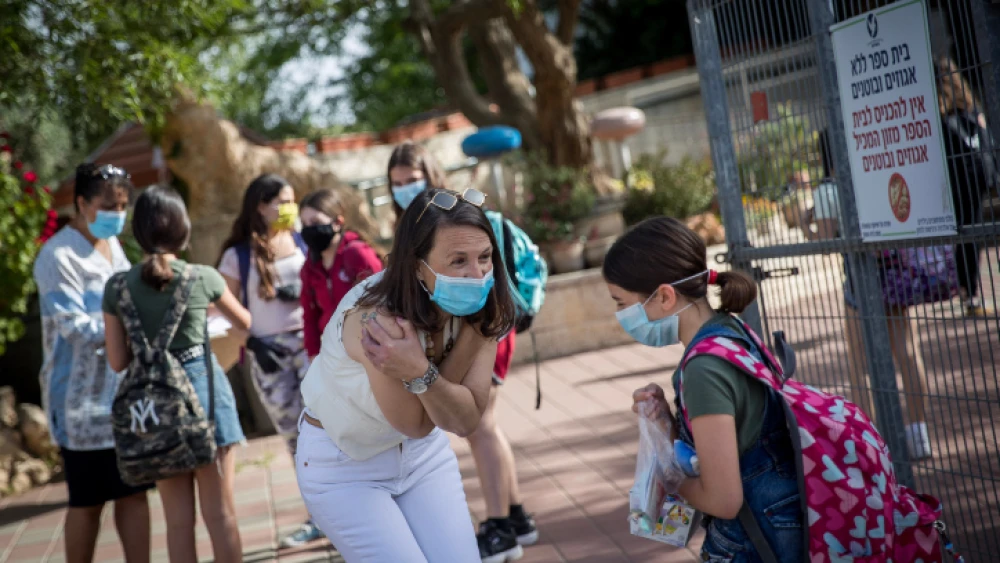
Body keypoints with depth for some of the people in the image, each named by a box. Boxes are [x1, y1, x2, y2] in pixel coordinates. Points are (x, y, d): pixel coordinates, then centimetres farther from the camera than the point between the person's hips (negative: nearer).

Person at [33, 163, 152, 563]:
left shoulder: (112, 245, 11)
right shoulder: (59, 256, -13)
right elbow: (78, 328, -18)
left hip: (125, 391, 7)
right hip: (85, 399, -6)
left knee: (134, 490, 6)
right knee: (88, 501, 6)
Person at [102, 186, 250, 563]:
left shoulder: (117, 288, -4)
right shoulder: (203, 277, -7)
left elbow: (118, 361, 0)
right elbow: (245, 323, 11)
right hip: (204, 390, -2)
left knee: (178, 520, 11)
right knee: (220, 513, 6)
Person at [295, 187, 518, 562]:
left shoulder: (479, 311, -17)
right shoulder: (379, 320, -35)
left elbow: (467, 420, -22)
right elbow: (416, 423, -21)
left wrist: (420, 373, -39)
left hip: (422, 452, 5)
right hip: (342, 463, -5)